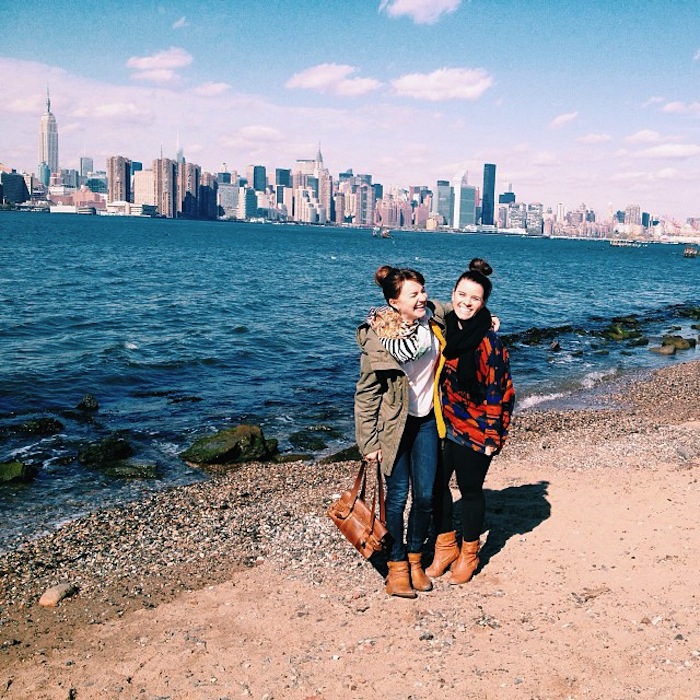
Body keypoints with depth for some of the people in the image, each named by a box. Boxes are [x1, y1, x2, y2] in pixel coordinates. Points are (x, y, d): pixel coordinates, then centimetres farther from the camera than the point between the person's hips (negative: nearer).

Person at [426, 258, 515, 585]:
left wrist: (493, 436, -13)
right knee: (436, 484, 11)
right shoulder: (442, 328, 0)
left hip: (474, 431, -5)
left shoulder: (489, 342, -17)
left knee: (470, 490, 11)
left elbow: (500, 392, -14)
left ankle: (468, 554, 31)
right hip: (441, 425, 5)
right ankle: (445, 546, 32)